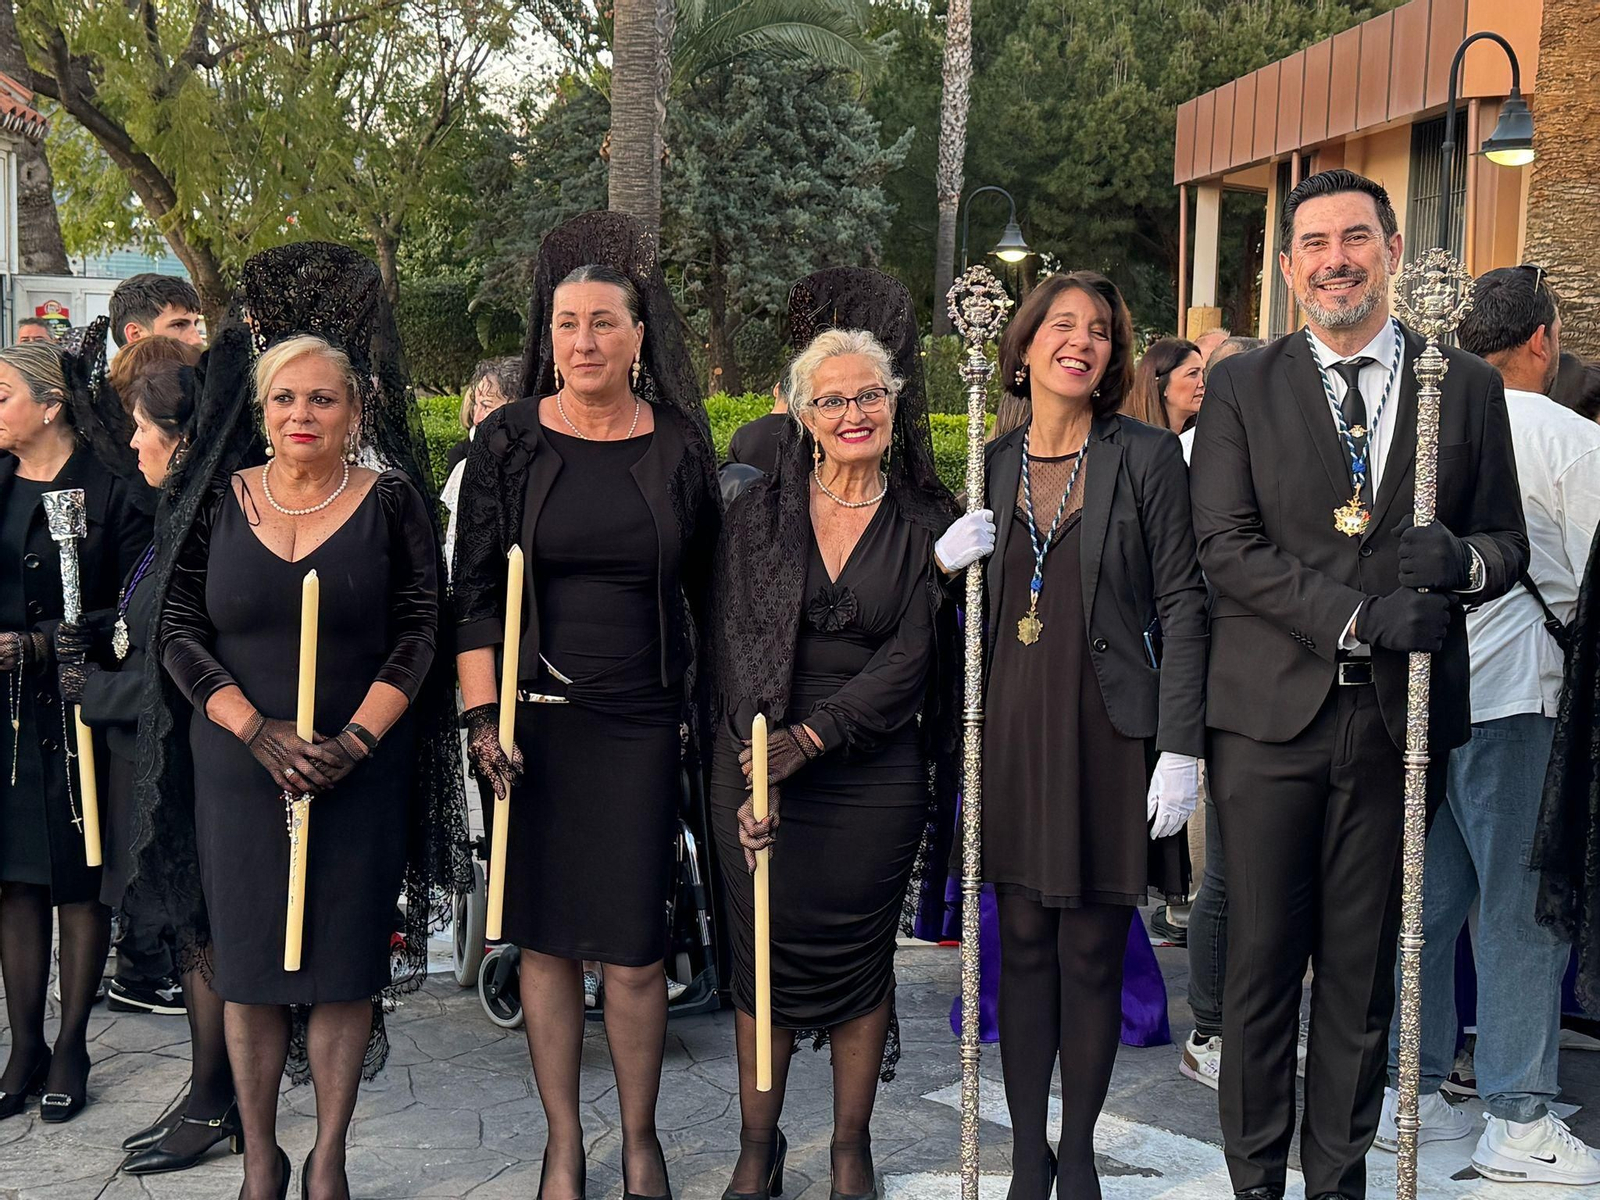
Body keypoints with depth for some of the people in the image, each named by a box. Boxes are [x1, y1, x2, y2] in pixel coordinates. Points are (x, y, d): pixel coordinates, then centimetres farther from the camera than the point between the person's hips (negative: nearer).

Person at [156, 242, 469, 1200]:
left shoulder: (391, 500, 1)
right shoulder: (220, 502, 5)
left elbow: (419, 631, -3)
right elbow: (181, 631, 1)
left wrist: (353, 742, -14)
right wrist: (262, 735, -12)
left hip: (362, 772, -1)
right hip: (240, 769, 1)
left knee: (345, 960, 3)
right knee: (249, 959, 7)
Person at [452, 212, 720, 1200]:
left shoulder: (680, 448, 3)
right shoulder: (508, 441, 1)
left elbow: (705, 592, 9)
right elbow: (475, 590, 0)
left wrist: (704, 714, 6)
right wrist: (481, 715, -8)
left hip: (642, 725, 0)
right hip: (534, 725, 0)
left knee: (635, 951, 0)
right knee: (546, 939, 6)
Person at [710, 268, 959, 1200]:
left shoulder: (927, 523, 0)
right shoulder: (759, 513, 3)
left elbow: (912, 660, -7)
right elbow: (735, 642, -4)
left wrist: (806, 740, -17)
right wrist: (755, 764, -16)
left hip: (873, 773, -1)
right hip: (759, 765, 1)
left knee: (860, 957, 8)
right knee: (763, 953, 5)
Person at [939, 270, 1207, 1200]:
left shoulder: (1148, 457, -1)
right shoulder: (992, 464, 10)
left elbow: (1183, 606, -4)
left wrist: (1181, 748, -10)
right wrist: (945, 562, -5)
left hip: (1109, 732, -3)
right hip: (1012, 729, 3)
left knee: (1093, 951, 4)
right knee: (1024, 945, 7)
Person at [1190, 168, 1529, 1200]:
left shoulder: (1467, 386, 8)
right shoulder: (1242, 387, 4)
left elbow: (1507, 544, 10)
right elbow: (1226, 545, -6)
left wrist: (1458, 559, -15)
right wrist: (1359, 615, -17)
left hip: (1400, 717, 1)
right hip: (1273, 713, -1)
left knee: (1364, 963, 10)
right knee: (1262, 958, 6)